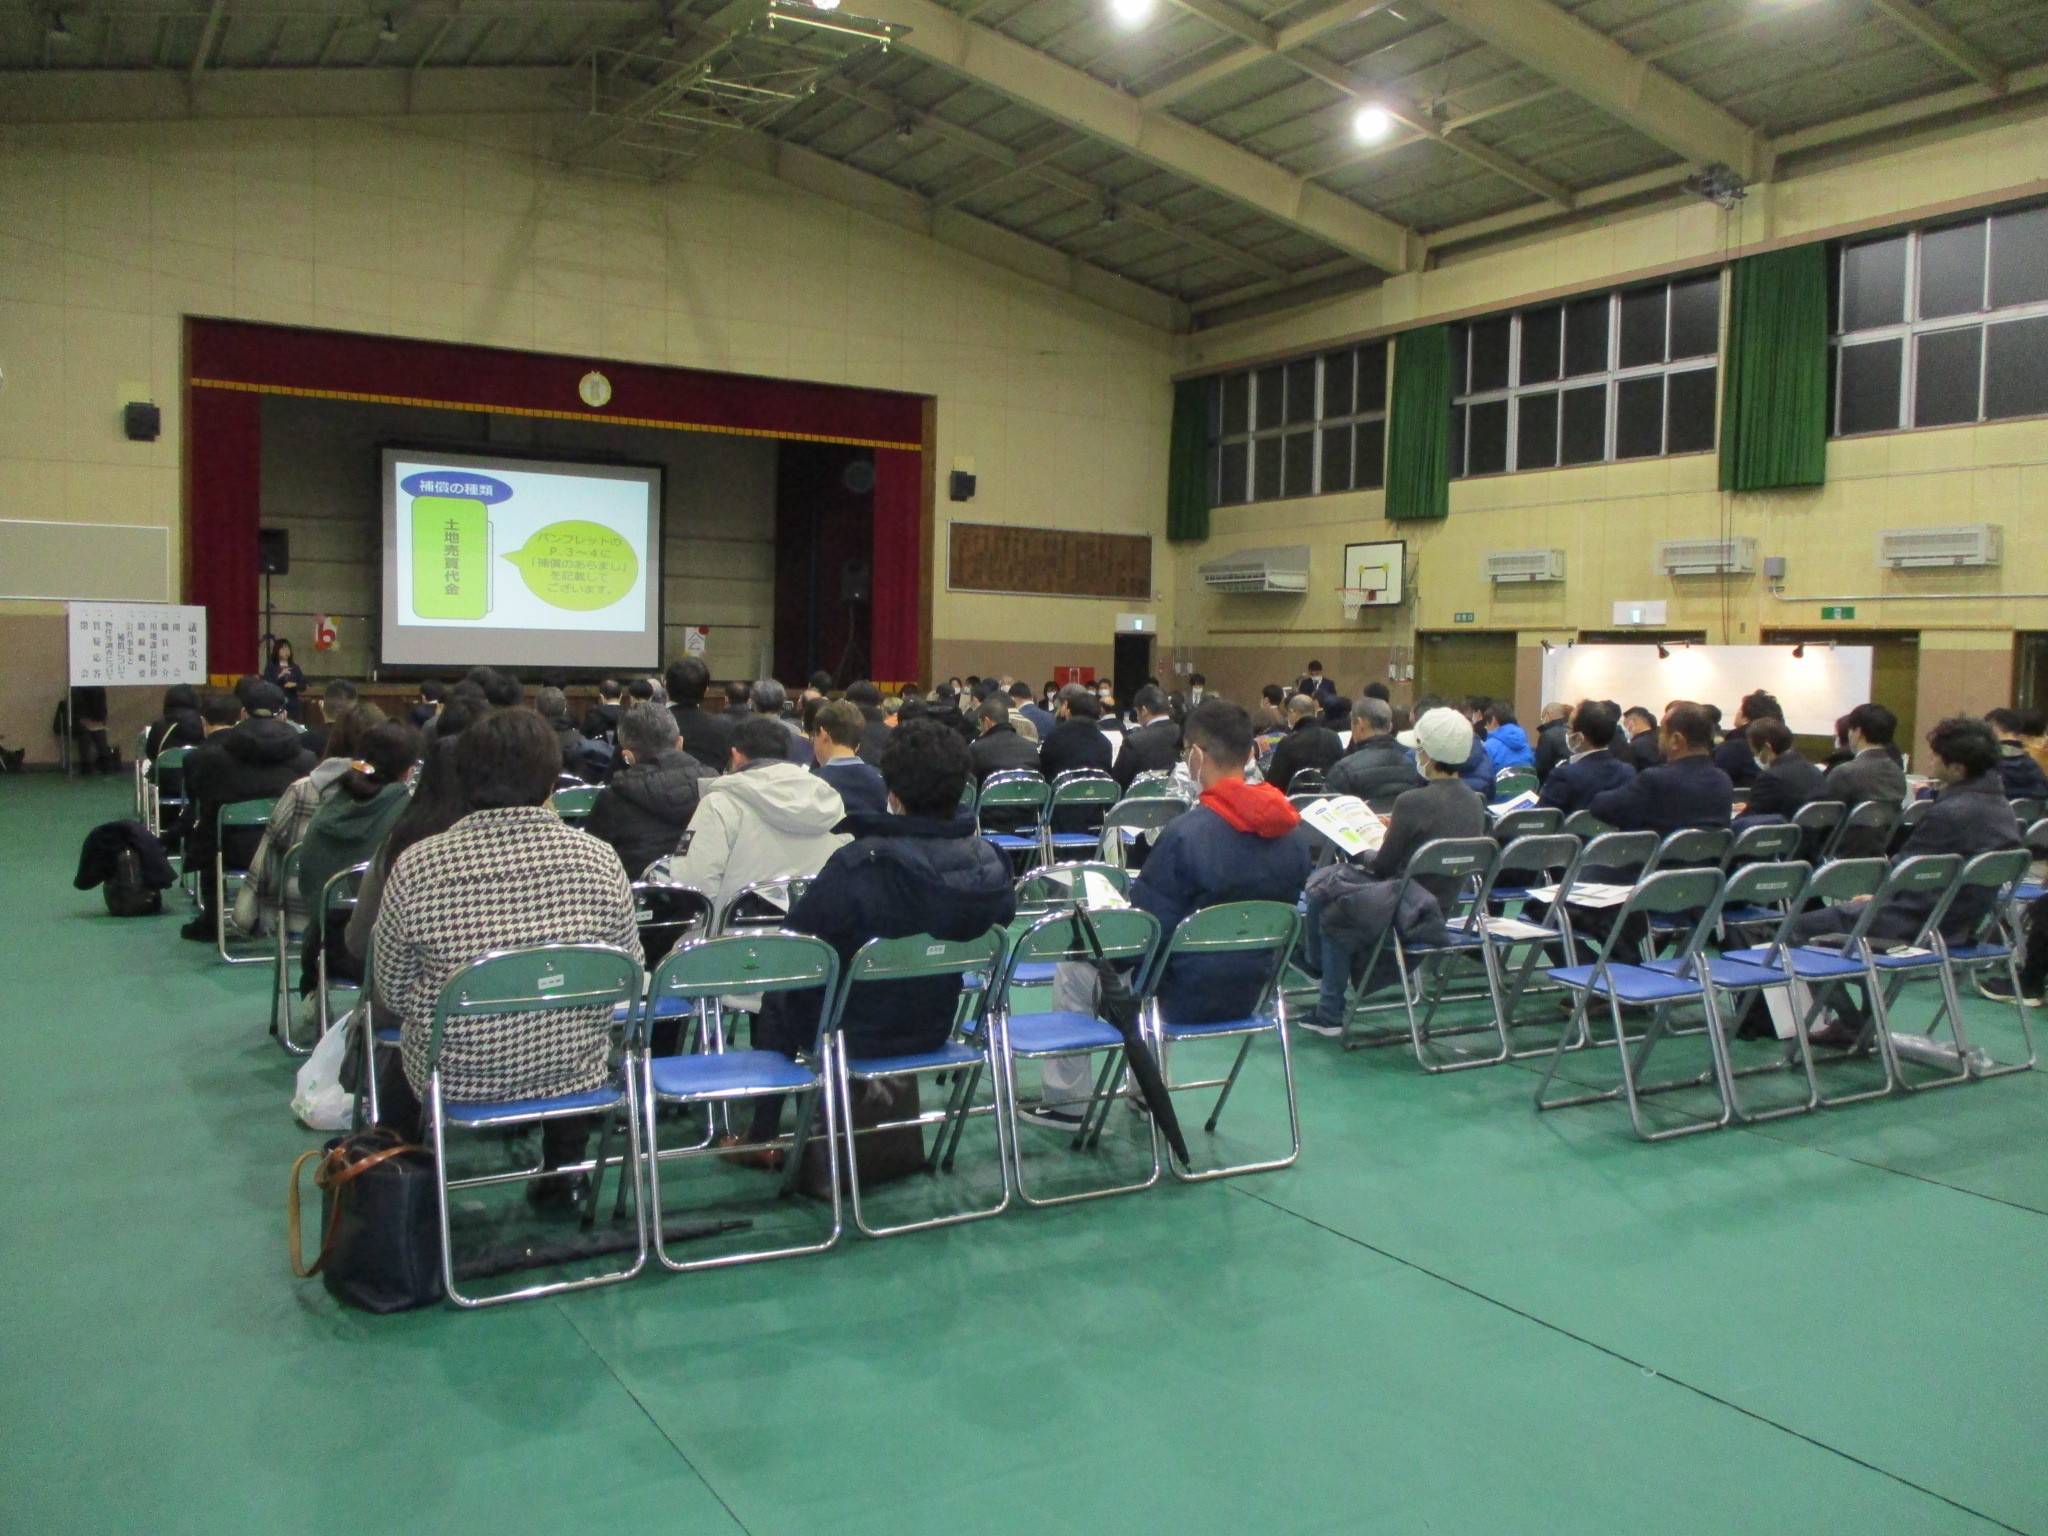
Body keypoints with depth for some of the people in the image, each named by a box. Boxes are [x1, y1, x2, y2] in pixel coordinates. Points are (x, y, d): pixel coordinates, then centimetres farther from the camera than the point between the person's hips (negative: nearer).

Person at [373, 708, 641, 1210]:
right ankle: (564, 1173, 40)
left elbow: (396, 994, -5)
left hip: (454, 1078, -1)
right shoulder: (598, 859, -13)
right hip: (572, 1073, 1)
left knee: (394, 1054, 33)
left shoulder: (416, 866, -16)